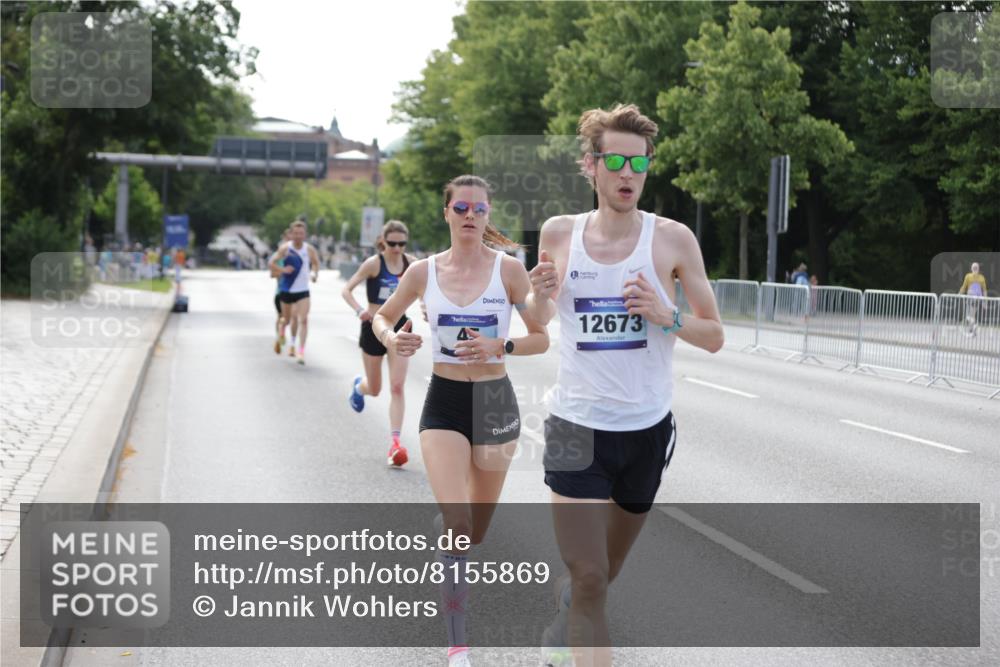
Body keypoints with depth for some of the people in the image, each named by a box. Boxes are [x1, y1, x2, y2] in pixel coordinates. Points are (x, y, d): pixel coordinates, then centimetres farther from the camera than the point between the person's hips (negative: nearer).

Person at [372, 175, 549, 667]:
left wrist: (499, 347, -21)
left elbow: (542, 338, -3)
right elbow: (383, 316, 13)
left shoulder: (509, 269, -7)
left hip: (495, 401, 1)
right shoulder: (423, 272, -2)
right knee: (456, 522, -16)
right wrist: (392, 339, -9)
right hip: (444, 404, 0)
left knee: (477, 528, 14)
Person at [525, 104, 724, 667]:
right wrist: (541, 296, -8)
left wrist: (667, 317, -21)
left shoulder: (672, 239, -6)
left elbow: (714, 336, -1)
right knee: (589, 579, -11)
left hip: (647, 429, 1)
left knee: (599, 575, 18)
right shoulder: (559, 233, -1)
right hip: (577, 427, -1)